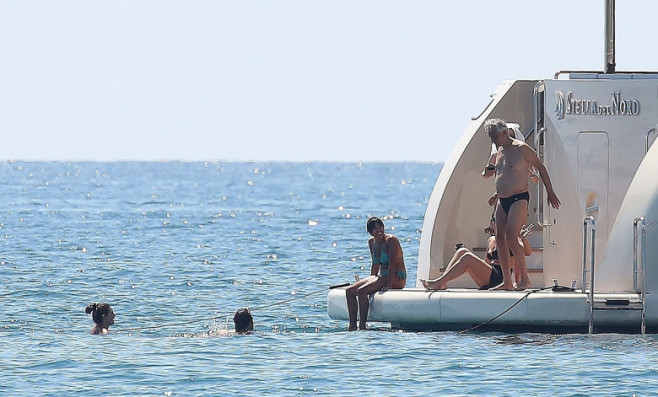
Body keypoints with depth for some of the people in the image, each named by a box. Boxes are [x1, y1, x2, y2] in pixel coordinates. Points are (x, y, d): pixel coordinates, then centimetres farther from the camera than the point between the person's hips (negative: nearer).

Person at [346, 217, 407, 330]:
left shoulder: (391, 240, -13)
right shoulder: (372, 242, 12)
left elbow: (392, 264, -19)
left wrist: (388, 284, -25)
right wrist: (371, 280, 11)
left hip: (396, 278, -9)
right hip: (382, 276, 9)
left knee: (361, 291, -27)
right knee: (349, 291, -3)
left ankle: (362, 326, -26)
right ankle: (352, 326, -7)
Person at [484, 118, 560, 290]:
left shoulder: (521, 149, -9)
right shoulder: (500, 151, 14)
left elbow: (540, 167, -3)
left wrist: (550, 192, -1)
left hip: (518, 199, -9)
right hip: (503, 201, 9)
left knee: (511, 238, -17)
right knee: (500, 239, 4)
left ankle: (524, 278, -10)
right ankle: (507, 281, 8)